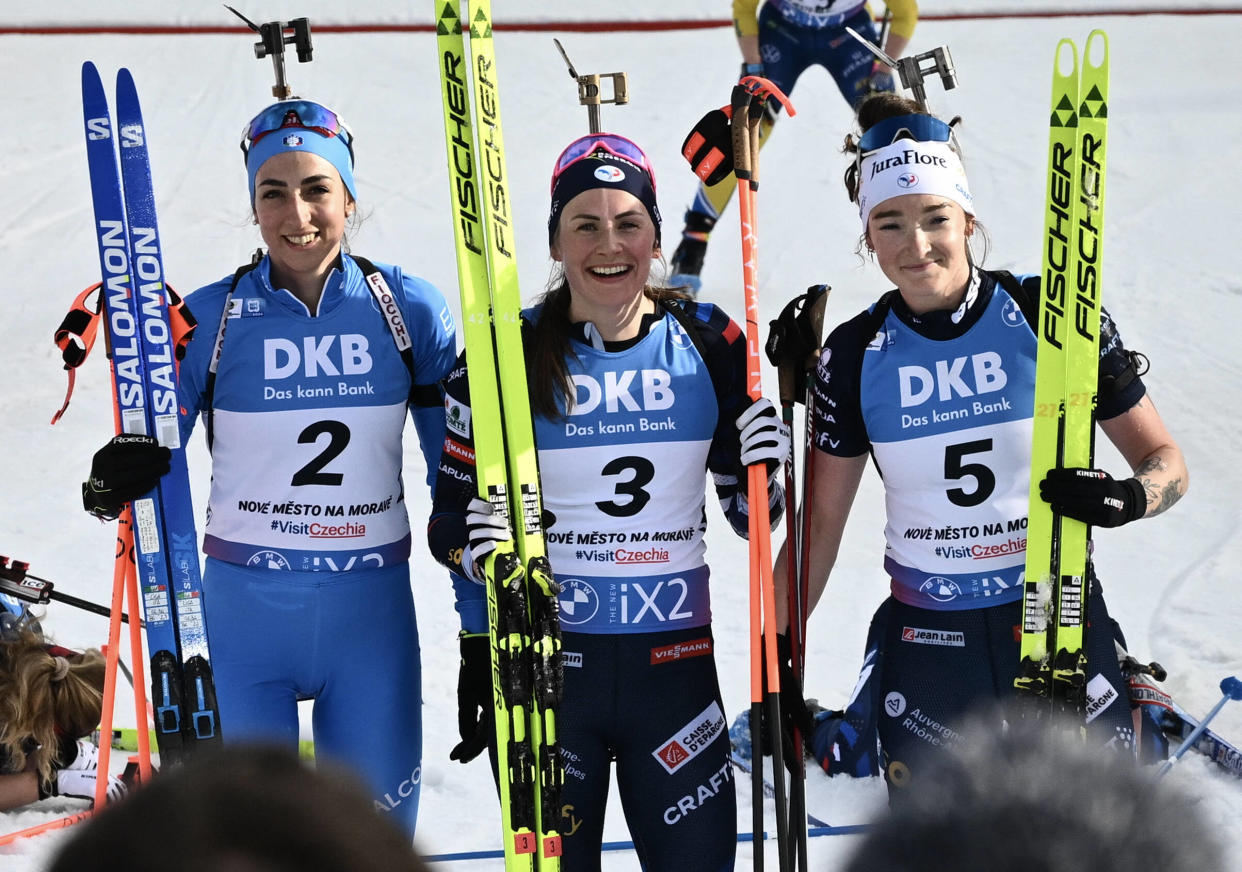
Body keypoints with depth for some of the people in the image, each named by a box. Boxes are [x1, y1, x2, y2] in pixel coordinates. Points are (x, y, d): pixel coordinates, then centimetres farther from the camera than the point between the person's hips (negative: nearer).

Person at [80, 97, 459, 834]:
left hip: (373, 605, 1)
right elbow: (156, 458, 3)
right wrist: (125, 477, -21)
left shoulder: (409, 309, -4)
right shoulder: (209, 318, -5)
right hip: (244, 607, 0)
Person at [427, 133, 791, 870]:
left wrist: (779, 414, -9)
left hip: (675, 662, 1)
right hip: (542, 663, -1)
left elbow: (755, 510, 7)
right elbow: (457, 517, 3)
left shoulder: (710, 345, 1)